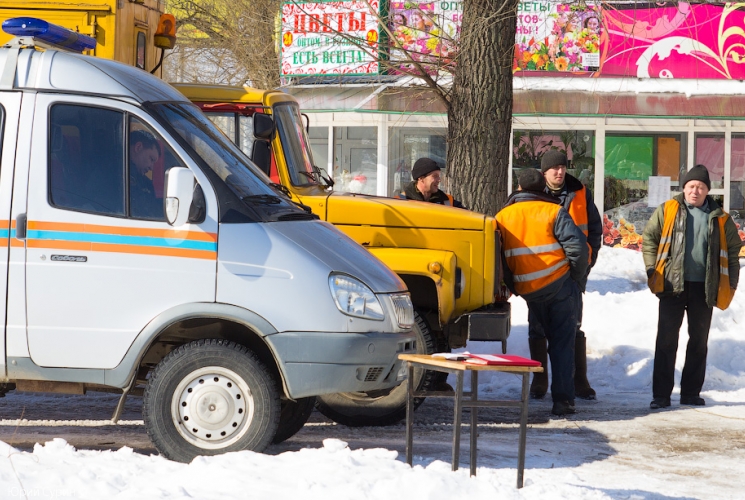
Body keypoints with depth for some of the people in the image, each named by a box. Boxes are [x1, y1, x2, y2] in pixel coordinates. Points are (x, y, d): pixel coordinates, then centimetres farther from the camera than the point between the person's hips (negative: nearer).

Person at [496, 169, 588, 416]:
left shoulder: (502, 217, 6)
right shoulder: (553, 212, -5)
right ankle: (562, 399, -6)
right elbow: (577, 246, -13)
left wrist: (512, 287, 17)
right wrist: (577, 275, 1)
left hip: (527, 291, 3)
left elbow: (499, 257, 8)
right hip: (560, 284, -3)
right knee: (562, 342, 1)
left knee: (550, 337, 18)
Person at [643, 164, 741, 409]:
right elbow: (649, 238, 5)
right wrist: (653, 270, -4)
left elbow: (732, 251, 12)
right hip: (673, 285, -2)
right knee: (666, 340, -3)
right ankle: (661, 394, -1)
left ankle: (691, 392, 17)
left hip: (704, 288, 2)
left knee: (699, 341, 8)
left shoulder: (720, 218, 7)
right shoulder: (667, 211, 3)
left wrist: (730, 285, 5)